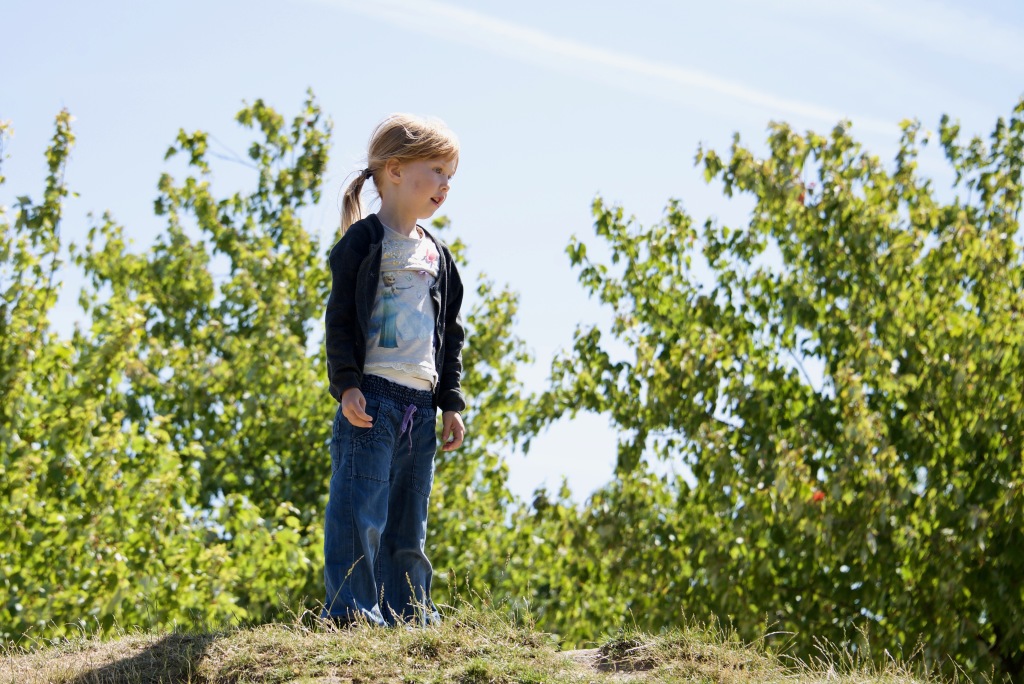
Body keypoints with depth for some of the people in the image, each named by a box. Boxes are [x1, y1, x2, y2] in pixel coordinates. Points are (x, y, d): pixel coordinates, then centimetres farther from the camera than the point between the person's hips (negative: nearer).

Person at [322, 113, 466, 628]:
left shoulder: (436, 255, 19)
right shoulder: (363, 242, -2)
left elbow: (450, 333, 21)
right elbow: (340, 317, -7)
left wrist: (451, 402, 15)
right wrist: (346, 384, -15)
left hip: (420, 404, 7)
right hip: (372, 396, -7)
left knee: (409, 522, 10)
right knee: (359, 511, -11)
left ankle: (407, 612, 14)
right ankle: (350, 611, -8)